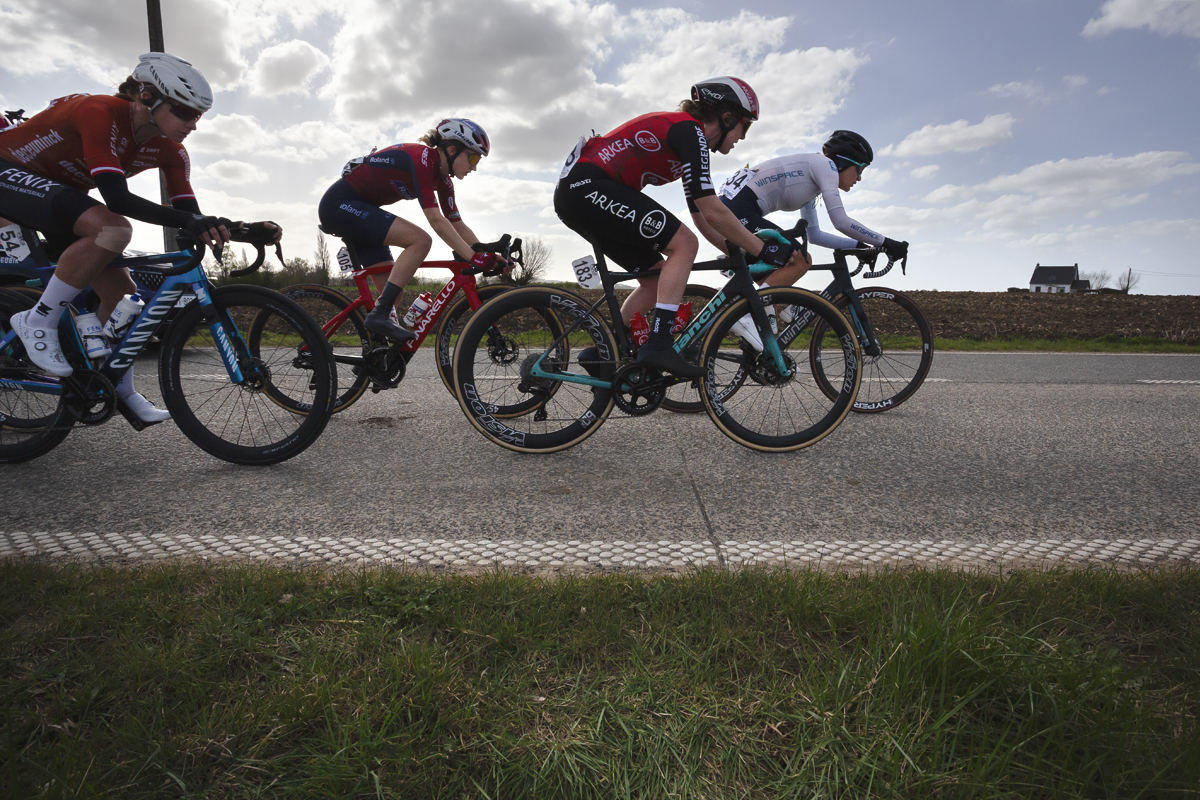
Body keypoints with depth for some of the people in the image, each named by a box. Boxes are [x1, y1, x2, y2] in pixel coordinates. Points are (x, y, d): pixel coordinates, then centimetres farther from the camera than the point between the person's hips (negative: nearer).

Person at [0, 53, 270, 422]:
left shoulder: (168, 150, -9)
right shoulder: (101, 113, -30)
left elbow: (190, 213, -13)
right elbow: (117, 198, -40)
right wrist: (188, 221, -50)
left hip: (59, 190, 7)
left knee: (121, 289, -4)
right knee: (113, 229, -35)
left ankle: (121, 391, 10)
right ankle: (38, 321, -18)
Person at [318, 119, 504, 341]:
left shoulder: (441, 176, 5)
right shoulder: (421, 158, -22)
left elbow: (457, 224, 3)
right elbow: (436, 220, -31)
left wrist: (490, 256, -7)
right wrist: (473, 257, -35)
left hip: (354, 209, 10)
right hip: (341, 204, -10)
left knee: (393, 290, 4)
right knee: (420, 240, -26)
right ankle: (379, 315, -25)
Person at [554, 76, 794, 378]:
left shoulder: (690, 138, 21)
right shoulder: (689, 130, -9)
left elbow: (702, 219, 23)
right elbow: (713, 212, -17)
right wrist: (763, 250, -11)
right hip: (588, 186, -10)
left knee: (659, 277, 10)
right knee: (684, 244, -14)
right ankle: (658, 345, -19)